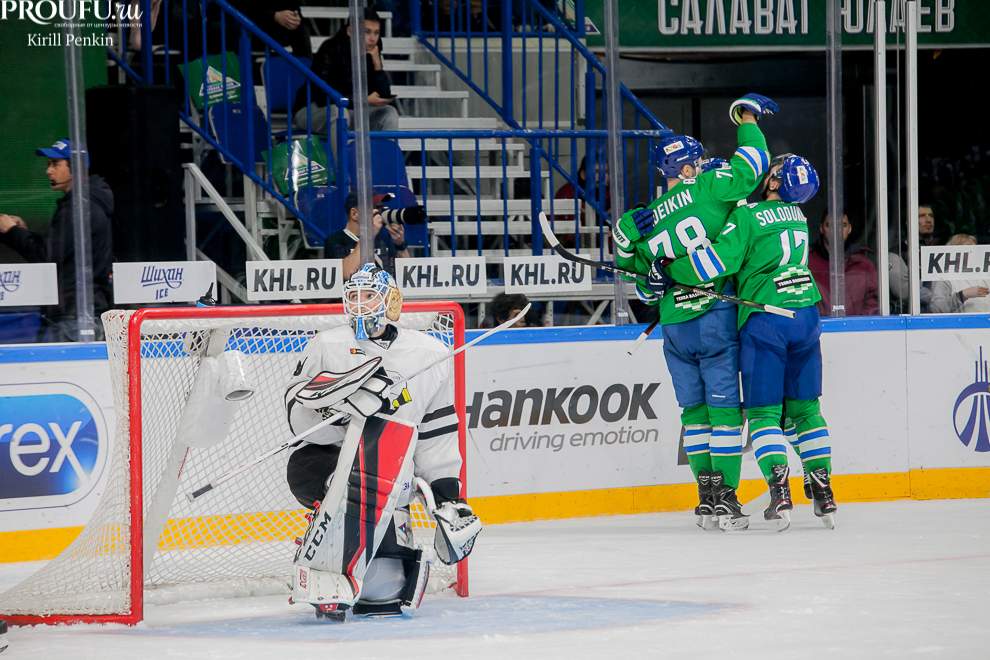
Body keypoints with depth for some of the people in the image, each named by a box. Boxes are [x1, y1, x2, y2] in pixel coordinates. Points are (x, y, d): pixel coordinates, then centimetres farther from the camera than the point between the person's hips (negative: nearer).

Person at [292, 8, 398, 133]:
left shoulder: (371, 54, -1)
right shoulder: (331, 49, -19)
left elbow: (385, 95, -3)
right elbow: (323, 95, -28)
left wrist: (377, 65, -17)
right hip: (311, 112, -6)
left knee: (389, 112, -9)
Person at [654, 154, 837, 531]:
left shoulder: (748, 217, -10)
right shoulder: (798, 217, 13)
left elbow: (718, 260, -18)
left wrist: (671, 273, -7)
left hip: (765, 321, -6)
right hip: (806, 316, 6)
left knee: (764, 411, 1)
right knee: (804, 407, 13)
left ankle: (780, 492, -13)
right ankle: (823, 492, 9)